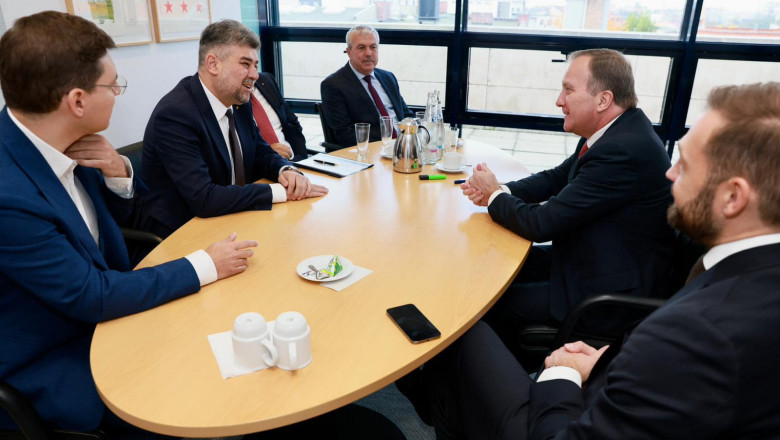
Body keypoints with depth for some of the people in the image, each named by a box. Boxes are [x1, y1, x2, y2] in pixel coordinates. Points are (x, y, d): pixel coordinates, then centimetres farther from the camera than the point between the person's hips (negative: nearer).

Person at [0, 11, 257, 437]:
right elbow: (91, 298, -26)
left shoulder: (62, 142, -9)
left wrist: (119, 174, -16)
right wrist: (205, 264, -22)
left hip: (93, 309, 7)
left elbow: (115, 216, 6)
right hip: (45, 363, -7)